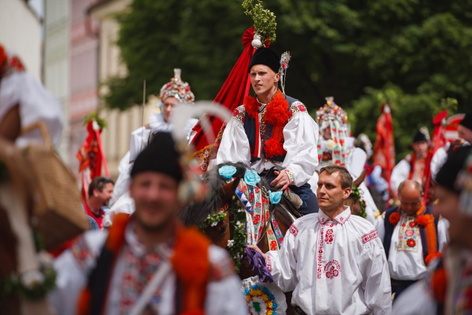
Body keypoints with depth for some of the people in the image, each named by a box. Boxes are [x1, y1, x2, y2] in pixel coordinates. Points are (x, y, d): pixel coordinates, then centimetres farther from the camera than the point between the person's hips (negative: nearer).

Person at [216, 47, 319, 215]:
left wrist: (290, 174, -25)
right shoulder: (241, 114, 15)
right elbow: (229, 155, 8)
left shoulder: (295, 110, 4)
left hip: (291, 184, -3)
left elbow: (306, 152, -7)